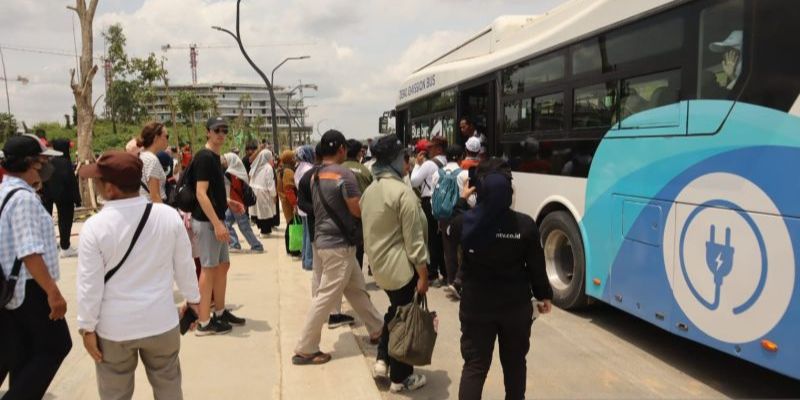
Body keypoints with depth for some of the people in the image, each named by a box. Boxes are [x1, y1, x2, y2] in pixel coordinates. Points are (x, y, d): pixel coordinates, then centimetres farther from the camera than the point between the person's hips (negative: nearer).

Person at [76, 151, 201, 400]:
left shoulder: (95, 227, -17)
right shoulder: (169, 215, -11)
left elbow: (90, 284, -11)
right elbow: (184, 265, 0)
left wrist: (87, 327, 2)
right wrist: (193, 298, 15)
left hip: (114, 327, -2)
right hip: (161, 322, 2)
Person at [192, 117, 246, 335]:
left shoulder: (215, 157, 15)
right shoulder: (204, 157, -15)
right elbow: (201, 194, -22)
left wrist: (228, 203, 13)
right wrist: (217, 223, -25)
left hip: (215, 220, 10)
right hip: (206, 222, -10)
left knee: (223, 265, 16)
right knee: (209, 269, -4)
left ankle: (220, 312, 28)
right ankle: (204, 323, 5)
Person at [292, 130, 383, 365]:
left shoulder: (316, 175, 9)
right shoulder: (344, 174, -17)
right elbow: (358, 210, -17)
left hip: (324, 239, 9)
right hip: (338, 244, -9)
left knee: (357, 290, 18)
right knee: (327, 297, -2)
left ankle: (377, 330, 29)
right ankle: (305, 350, 4)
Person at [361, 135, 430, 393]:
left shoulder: (369, 191, 6)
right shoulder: (403, 192, -19)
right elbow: (413, 239, -19)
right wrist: (423, 273, -14)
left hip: (378, 264, 8)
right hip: (401, 266, -8)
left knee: (394, 311, 26)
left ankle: (382, 360, 25)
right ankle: (400, 378, 17)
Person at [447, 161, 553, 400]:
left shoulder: (464, 222, -14)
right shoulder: (525, 225, -15)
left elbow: (449, 231, 11)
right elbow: (536, 266, -6)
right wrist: (544, 295, 10)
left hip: (476, 306, 0)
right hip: (516, 305, 0)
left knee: (474, 365, 8)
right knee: (514, 362, 21)